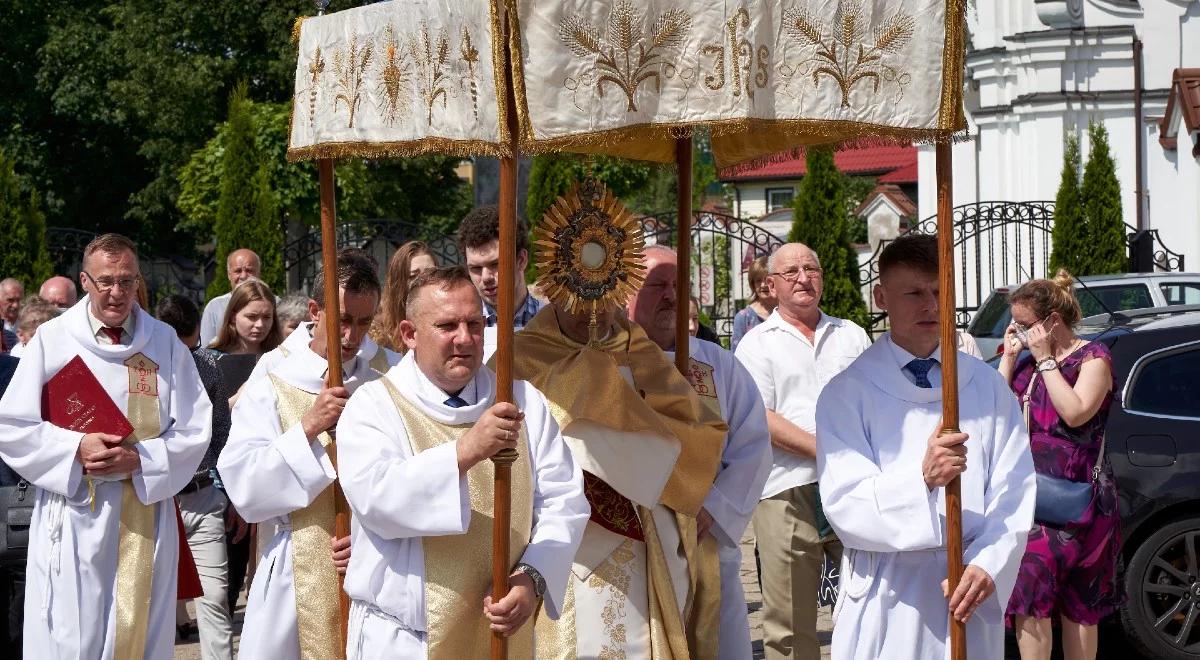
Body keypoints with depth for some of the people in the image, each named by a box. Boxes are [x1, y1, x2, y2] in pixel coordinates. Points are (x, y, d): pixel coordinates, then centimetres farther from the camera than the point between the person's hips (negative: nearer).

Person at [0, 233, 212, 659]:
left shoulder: (165, 343, 4)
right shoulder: (52, 340, 0)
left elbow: (194, 429, 2)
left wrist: (140, 457, -14)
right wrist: (76, 449, -14)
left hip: (146, 519, 2)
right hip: (74, 517, -1)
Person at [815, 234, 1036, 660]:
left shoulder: (987, 387, 8)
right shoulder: (848, 393, -2)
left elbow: (1014, 494, 2)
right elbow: (845, 505, -10)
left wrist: (988, 566, -14)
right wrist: (922, 478, -25)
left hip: (970, 596, 2)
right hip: (887, 598, -2)